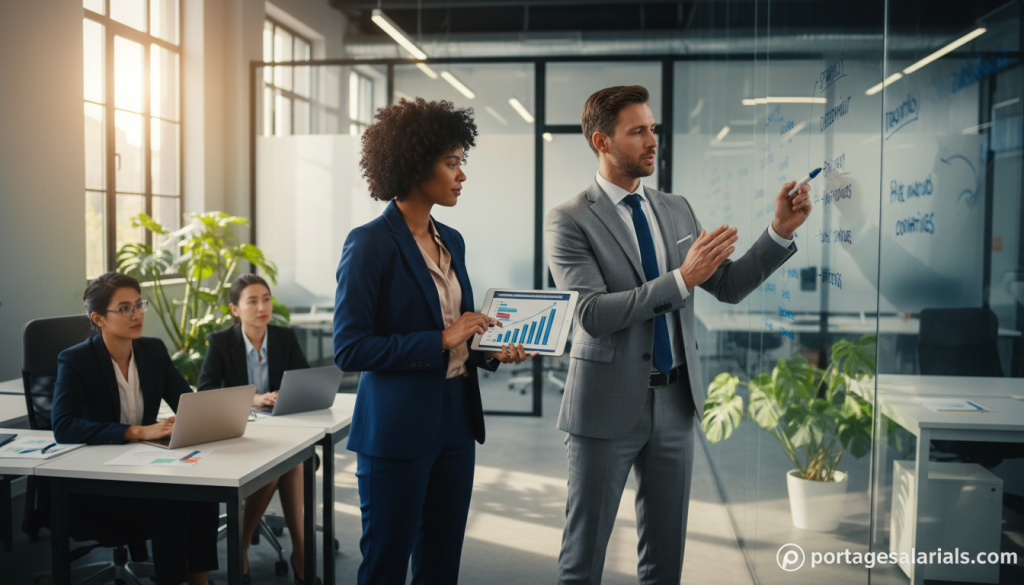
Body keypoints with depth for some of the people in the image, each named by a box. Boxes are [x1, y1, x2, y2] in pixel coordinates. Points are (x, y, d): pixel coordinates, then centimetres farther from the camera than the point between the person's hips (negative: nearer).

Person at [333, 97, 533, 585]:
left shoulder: (451, 241, 10)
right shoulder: (370, 244, -13)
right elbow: (349, 349, -16)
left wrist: (493, 350, 0)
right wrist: (442, 340, -20)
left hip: (455, 421, 7)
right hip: (397, 429, -7)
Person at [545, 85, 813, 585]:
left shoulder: (677, 210, 9)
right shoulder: (569, 221, -9)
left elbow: (728, 286, 7)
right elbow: (593, 314, -21)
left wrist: (781, 230, -6)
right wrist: (681, 278, -25)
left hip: (675, 401, 5)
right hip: (609, 406, -5)